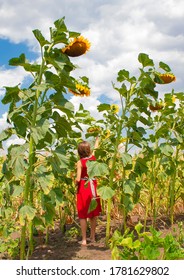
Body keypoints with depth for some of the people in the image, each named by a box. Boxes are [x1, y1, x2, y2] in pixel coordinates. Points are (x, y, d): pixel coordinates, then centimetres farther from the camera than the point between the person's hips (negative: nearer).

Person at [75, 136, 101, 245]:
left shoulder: (80, 162, -14)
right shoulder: (93, 157, -3)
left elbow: (78, 179, -18)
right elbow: (96, 146, 19)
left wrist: (75, 184, 5)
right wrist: (98, 137, 36)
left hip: (83, 187, -4)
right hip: (93, 187, 4)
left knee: (83, 215, 3)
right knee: (93, 214, 14)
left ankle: (84, 239, 7)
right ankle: (93, 237, 23)